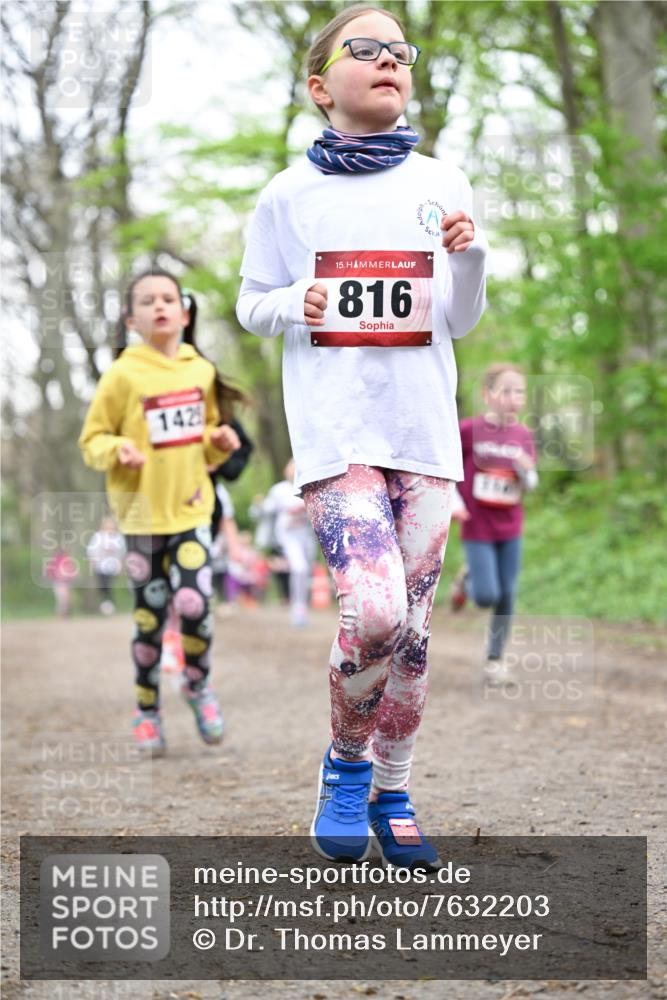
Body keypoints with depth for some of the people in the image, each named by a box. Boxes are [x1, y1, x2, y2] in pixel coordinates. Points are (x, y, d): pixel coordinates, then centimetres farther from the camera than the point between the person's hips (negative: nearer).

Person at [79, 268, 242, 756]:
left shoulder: (201, 371, 4)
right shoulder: (123, 375, -7)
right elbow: (92, 440, -3)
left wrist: (219, 442, -2)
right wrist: (117, 450, -22)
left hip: (191, 508, 2)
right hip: (143, 513, -2)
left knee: (195, 605, -12)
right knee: (150, 618, 4)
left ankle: (198, 684, 15)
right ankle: (147, 711, 21)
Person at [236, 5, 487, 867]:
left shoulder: (440, 185, 9)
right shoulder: (290, 195, 4)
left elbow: (460, 324, 13)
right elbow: (251, 303, 12)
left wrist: (469, 260, -6)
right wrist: (295, 306, -8)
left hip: (424, 433, 3)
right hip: (334, 431, -3)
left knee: (412, 629, 5)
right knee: (374, 612, -19)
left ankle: (392, 796, 22)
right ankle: (345, 766, 8)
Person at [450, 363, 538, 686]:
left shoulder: (523, 436, 1)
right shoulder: (469, 430, -12)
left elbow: (531, 484, 7)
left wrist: (528, 471, -14)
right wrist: (453, 502, -11)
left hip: (510, 527, 4)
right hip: (477, 527, -4)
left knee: (507, 596, 5)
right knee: (487, 596, -9)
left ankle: (495, 661, 18)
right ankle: (467, 581, 27)